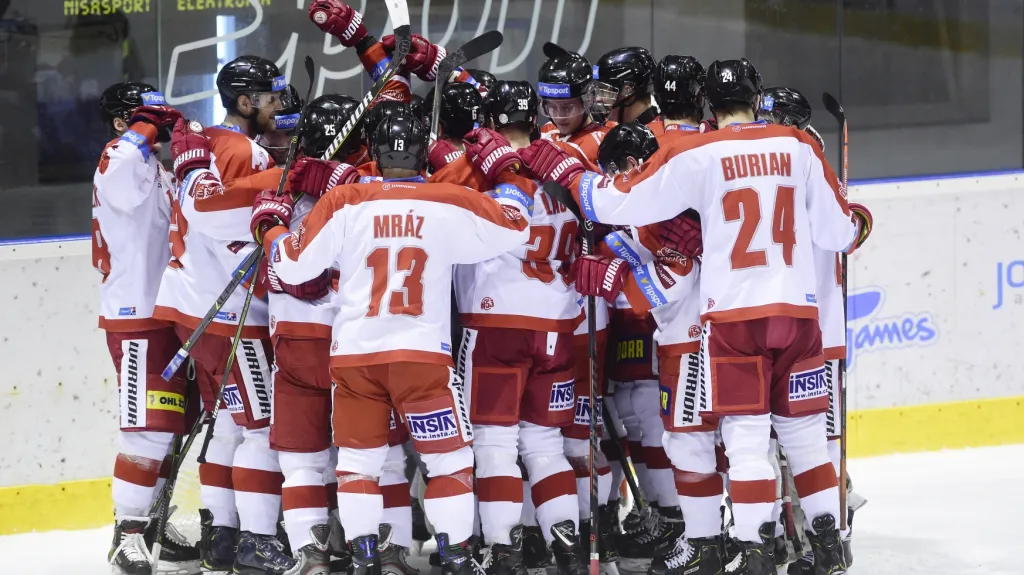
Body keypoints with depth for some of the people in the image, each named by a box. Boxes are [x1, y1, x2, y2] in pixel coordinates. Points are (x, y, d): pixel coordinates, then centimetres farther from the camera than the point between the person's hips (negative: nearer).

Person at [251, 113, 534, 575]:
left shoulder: (342, 203, -2)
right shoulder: (451, 204, -3)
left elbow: (293, 265, 3)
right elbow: (515, 226, 8)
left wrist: (269, 224, 21)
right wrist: (510, 185, 27)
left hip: (354, 353, 1)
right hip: (422, 351, -1)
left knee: (357, 461, 10)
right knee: (450, 460, 9)